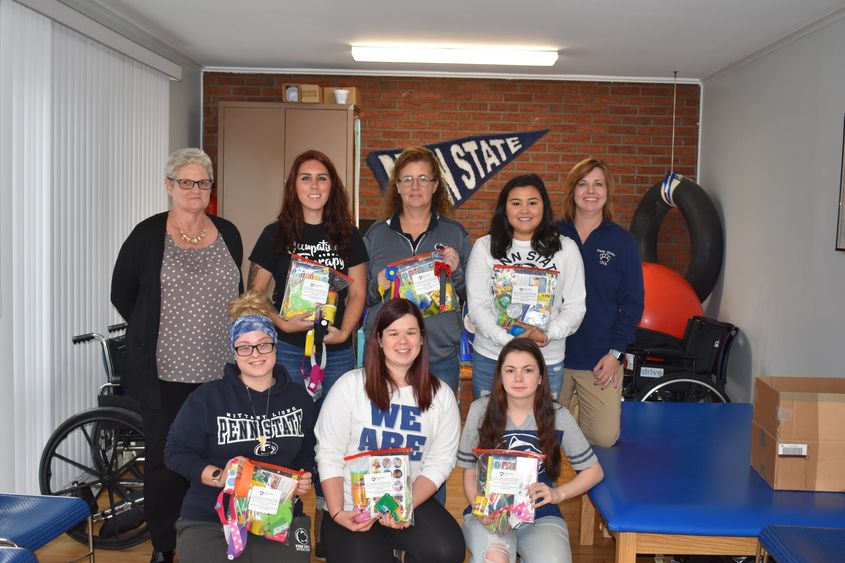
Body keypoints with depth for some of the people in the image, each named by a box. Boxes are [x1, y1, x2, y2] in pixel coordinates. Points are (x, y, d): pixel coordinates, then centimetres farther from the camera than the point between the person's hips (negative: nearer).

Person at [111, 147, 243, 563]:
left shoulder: (227, 234, 7)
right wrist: (155, 332, 7)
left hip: (220, 370, 3)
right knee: (165, 459, 3)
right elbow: (122, 295, 4)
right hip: (166, 374, -3)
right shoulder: (148, 235, -4)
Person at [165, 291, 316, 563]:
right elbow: (176, 453, 0)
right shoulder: (206, 398, -1)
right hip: (209, 520, -2)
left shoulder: (298, 398, 9)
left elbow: (307, 452, 21)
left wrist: (304, 478, 1)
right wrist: (218, 477, -13)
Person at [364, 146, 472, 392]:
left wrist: (456, 271, -12)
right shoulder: (376, 234, 6)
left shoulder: (455, 234, 4)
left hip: (441, 357, 0)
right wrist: (376, 287, -11)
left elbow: (472, 297, 6)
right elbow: (359, 296, 9)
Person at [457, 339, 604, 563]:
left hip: (540, 516, 1)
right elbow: (470, 473, 6)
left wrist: (558, 493, -9)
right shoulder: (480, 410, -2)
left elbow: (594, 471, 8)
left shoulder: (558, 416, -1)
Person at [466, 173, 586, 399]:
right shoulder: (484, 247, 2)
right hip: (491, 358, 0)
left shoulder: (566, 248, 4)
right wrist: (508, 340, -17)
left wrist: (548, 334, -16)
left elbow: (575, 306, 2)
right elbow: (477, 305, -3)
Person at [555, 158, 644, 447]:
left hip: (601, 359, 0)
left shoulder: (622, 241, -1)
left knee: (604, 438, -1)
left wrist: (616, 352, -7)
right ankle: (571, 406, 38)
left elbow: (633, 302, 1)